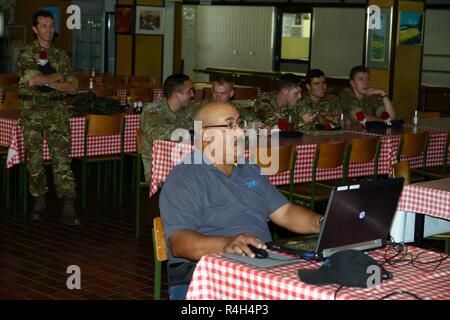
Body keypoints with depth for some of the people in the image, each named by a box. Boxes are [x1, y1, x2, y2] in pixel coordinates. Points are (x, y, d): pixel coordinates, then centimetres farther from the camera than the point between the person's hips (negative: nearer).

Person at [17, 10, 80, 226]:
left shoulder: (61, 55, 11)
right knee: (34, 158, 4)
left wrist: (46, 82, -8)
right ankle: (39, 202, 19)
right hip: (32, 110, -1)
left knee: (62, 158, -7)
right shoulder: (26, 53, 1)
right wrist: (58, 76, -5)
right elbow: (33, 79, -15)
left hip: (57, 110, 1)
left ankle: (68, 209, -11)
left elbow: (73, 86, 4)